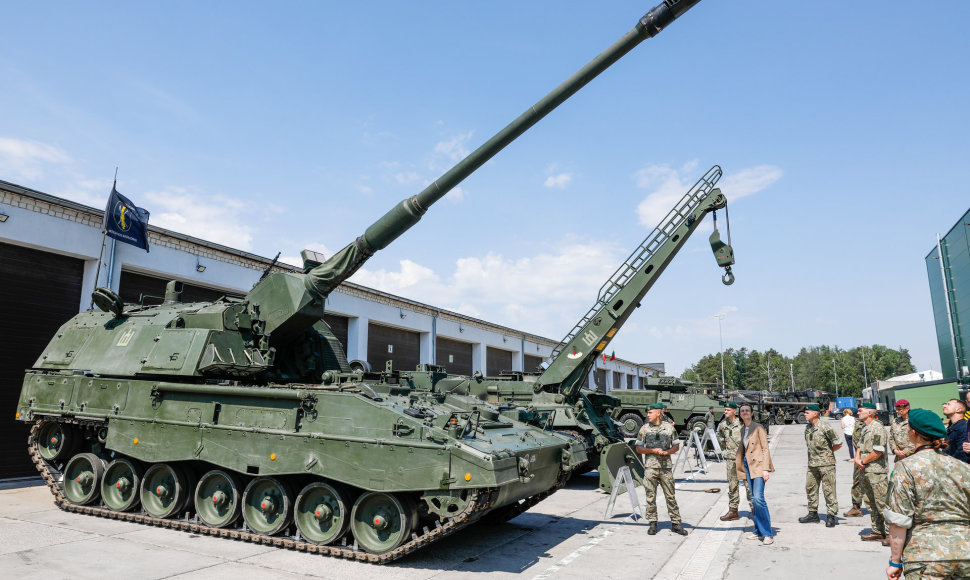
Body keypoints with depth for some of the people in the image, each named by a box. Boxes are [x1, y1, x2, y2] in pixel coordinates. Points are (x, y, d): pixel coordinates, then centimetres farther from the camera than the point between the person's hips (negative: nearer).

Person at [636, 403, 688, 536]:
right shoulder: (644, 429, 4)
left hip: (666, 466, 0)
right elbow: (638, 448, 3)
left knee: (670, 496, 4)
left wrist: (666, 452, -10)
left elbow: (676, 446, 10)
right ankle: (653, 524, 13)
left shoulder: (669, 427, 5)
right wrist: (653, 450, -11)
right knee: (650, 496, 3)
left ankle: (675, 523, 14)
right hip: (650, 466, 0)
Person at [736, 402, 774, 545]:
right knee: (754, 499, 9)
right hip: (748, 465, 7)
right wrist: (739, 463, 21)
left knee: (758, 498, -15)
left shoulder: (758, 428, -6)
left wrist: (766, 469, -15)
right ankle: (758, 531, 17)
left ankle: (768, 533, -9)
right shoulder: (742, 429, 15)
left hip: (758, 465, -7)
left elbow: (765, 449, -10)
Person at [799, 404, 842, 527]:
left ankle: (831, 516, 7)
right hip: (812, 463, 8)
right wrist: (812, 453, 13)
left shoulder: (824, 427, -13)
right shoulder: (807, 427, 11)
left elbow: (838, 444, -9)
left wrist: (827, 452, 2)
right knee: (810, 488, 10)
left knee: (828, 490, -1)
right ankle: (813, 514, 20)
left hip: (826, 463, -8)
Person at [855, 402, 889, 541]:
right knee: (870, 503, 14)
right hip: (865, 471, 10)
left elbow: (878, 451, -20)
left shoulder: (877, 427, -15)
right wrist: (857, 458, 4)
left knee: (882, 503, -6)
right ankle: (878, 531, 22)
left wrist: (864, 461, -11)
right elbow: (860, 446, 23)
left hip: (877, 472, -10)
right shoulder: (866, 428, 17)